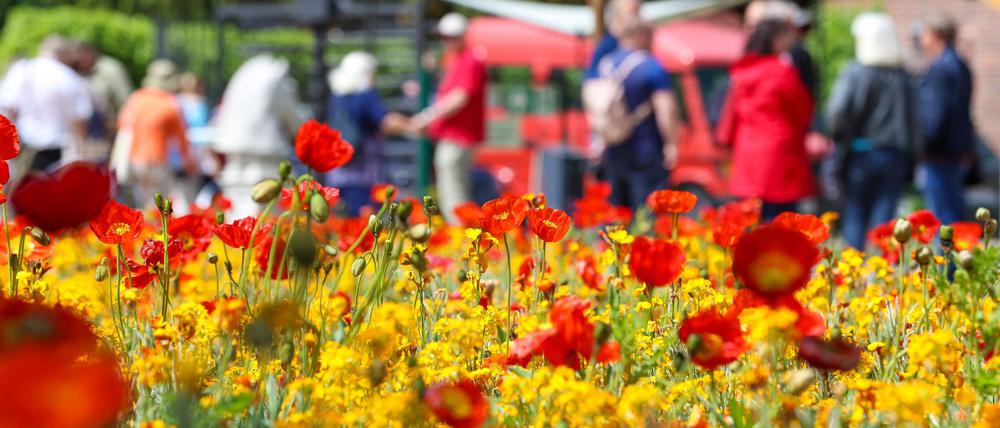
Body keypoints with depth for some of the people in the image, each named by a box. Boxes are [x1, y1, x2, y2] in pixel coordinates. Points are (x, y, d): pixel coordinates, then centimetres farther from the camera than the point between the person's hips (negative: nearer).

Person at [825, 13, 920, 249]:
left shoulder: (854, 73, -9)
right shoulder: (902, 77, 2)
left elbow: (837, 111, -18)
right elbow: (914, 121, 5)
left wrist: (838, 139, -1)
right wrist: (909, 156, 14)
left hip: (861, 152, -3)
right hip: (895, 156, 3)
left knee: (855, 214, 7)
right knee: (883, 215, 4)